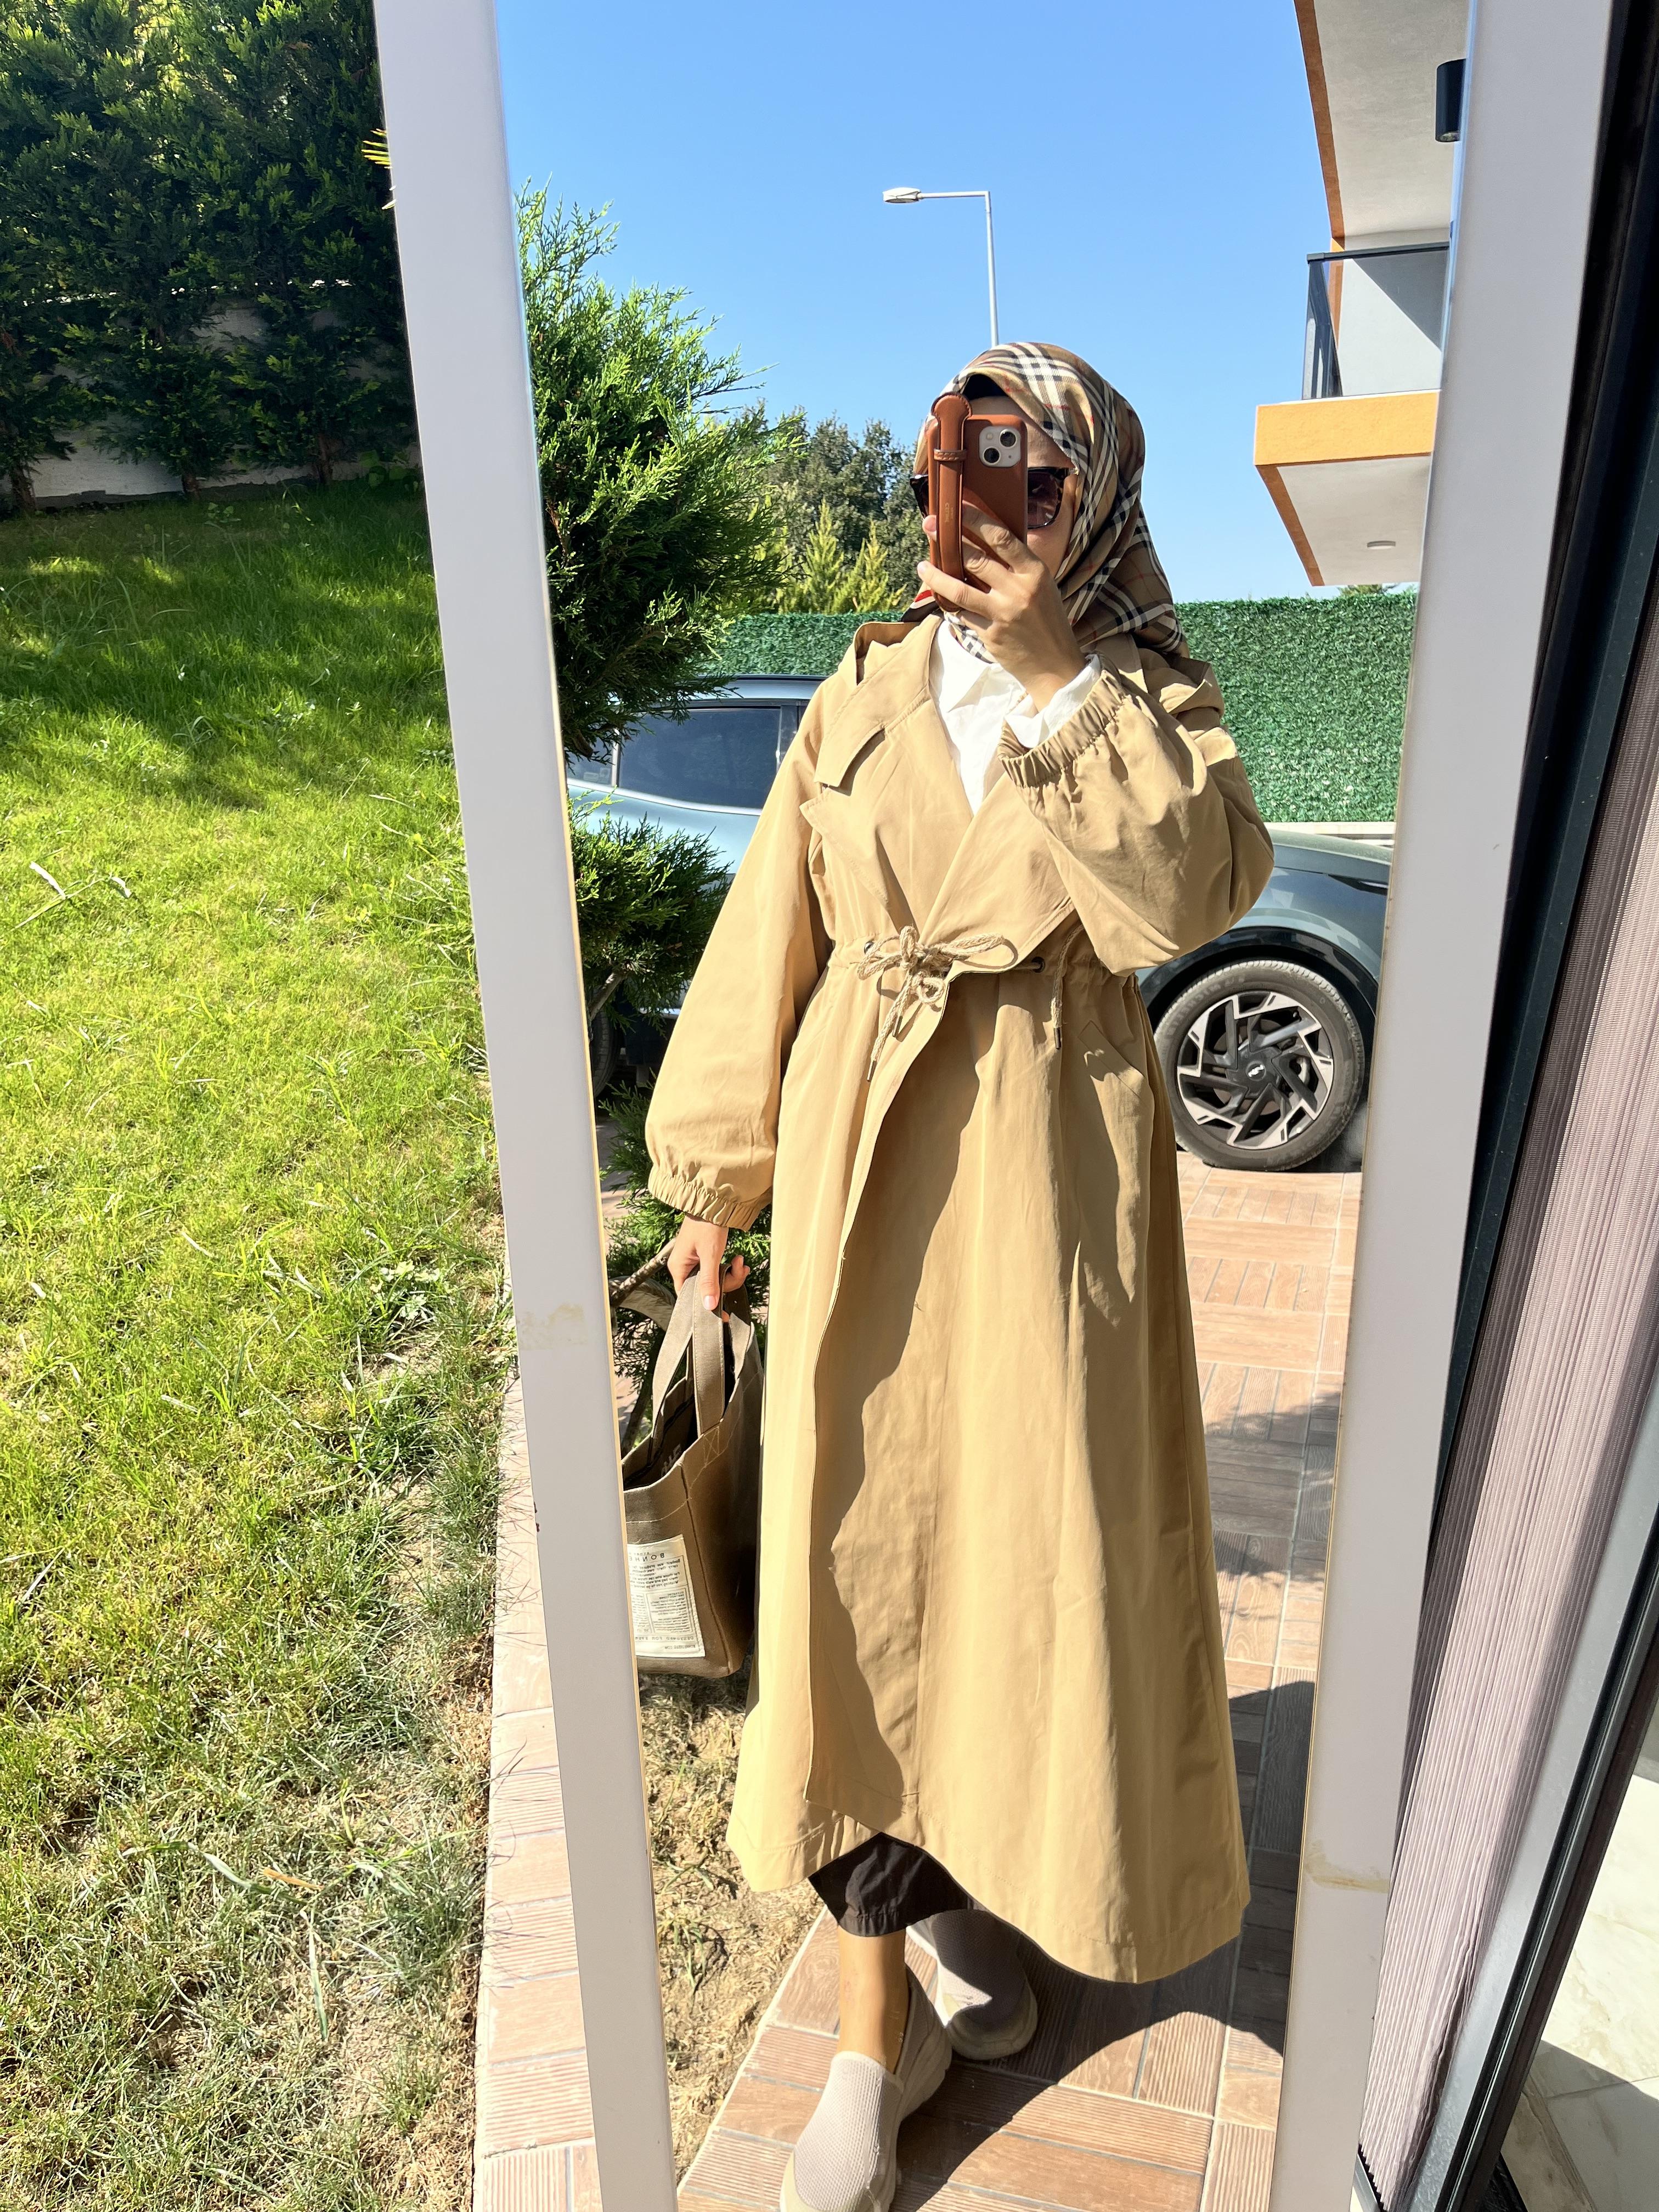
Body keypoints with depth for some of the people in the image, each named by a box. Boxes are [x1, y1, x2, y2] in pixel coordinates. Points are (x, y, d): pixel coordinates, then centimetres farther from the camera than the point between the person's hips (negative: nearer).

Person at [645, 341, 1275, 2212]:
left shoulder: (1149, 700, 4)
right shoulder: (866, 693, 8)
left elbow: (1195, 887, -18)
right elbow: (768, 943, 8)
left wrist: (1051, 677, -18)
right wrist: (715, 1178, 7)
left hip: (1050, 1164, -1)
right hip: (865, 1161, 2)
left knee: (1036, 1539, 8)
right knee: (860, 1553, 4)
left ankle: (974, 1872, 39)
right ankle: (880, 2016, 22)